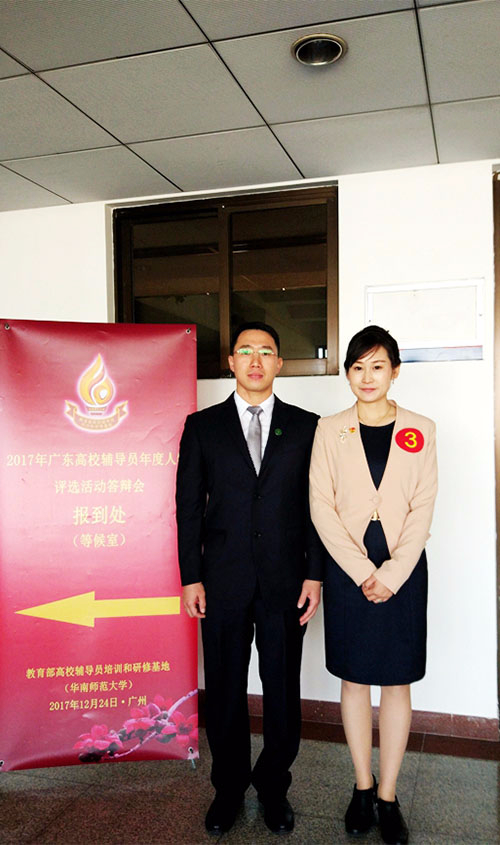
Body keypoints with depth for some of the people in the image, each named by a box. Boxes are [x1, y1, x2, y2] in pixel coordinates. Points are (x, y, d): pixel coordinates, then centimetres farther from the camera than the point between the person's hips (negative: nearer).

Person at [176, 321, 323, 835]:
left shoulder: (305, 426, 4)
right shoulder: (203, 426, 3)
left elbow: (316, 505, 3)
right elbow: (188, 505, 2)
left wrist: (315, 575, -1)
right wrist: (191, 577, -3)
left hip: (285, 581, 0)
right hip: (223, 581, 0)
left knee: (283, 691, 11)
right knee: (224, 690, 12)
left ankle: (273, 786, 34)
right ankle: (228, 788, 34)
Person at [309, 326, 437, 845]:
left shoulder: (420, 430, 3)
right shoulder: (329, 431, 2)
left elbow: (423, 508, -1)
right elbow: (321, 508, -3)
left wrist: (392, 574, -10)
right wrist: (362, 571, -10)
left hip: (403, 569, 0)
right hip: (347, 568, 0)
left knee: (397, 683, 8)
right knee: (354, 680, 10)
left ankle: (388, 797, 23)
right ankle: (362, 788, 28)